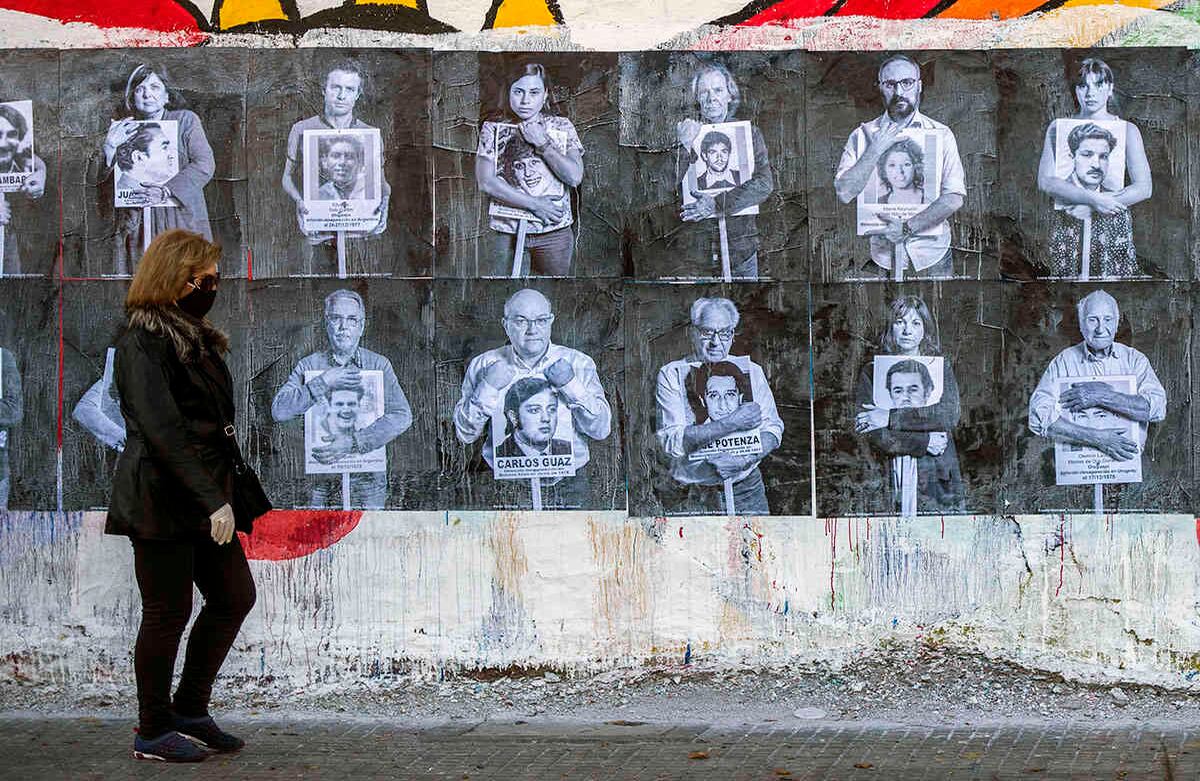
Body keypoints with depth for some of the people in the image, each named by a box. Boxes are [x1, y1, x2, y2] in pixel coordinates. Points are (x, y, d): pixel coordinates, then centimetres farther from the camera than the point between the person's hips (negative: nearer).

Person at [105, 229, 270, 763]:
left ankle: (190, 711, 22)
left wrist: (230, 490, 14)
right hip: (163, 500, -9)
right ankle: (154, 732, 12)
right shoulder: (142, 342, -14)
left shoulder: (194, 336, 15)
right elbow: (161, 429, -23)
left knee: (235, 596, 10)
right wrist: (211, 499, -27)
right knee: (168, 612, -1)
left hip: (205, 495, 9)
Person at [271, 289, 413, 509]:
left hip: (368, 482, 0)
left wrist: (352, 443, -21)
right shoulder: (309, 365, 4)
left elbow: (402, 416, -11)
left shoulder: (378, 365, 2)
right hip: (322, 481, 0)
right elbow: (279, 411, -10)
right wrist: (324, 383, -17)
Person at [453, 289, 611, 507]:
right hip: (505, 489, 0)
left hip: (567, 489, 1)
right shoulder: (483, 365, 7)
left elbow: (601, 430, 1)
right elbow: (464, 435, 4)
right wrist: (488, 389, -9)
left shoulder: (577, 363, 8)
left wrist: (572, 386, -11)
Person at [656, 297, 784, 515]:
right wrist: (731, 423, -20)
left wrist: (744, 458, -14)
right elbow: (672, 442, -14)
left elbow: (773, 430, 5)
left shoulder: (751, 371, 10)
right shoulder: (672, 375, -1)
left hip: (746, 491, 2)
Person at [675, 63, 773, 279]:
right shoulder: (685, 133, 4)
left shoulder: (749, 133, 4)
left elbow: (765, 184, -9)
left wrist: (717, 204, -20)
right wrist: (686, 147, -17)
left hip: (741, 244, 1)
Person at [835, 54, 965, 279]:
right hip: (881, 255, 0)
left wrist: (908, 228, -18)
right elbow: (844, 193, -9)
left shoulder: (941, 134, 1)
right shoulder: (863, 135, 3)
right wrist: (876, 149, -15)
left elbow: (954, 198, -8)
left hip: (931, 254, 0)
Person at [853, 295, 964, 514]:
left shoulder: (941, 367, 12)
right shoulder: (872, 371, 7)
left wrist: (891, 417, -9)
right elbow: (872, 435, -4)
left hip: (938, 483, 1)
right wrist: (923, 443, -8)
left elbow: (951, 415, -6)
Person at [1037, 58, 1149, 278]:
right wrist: (1092, 199, -17)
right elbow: (1045, 181, -3)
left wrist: (1087, 208, -13)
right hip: (1067, 228, 1)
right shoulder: (1058, 128, 8)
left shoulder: (1127, 130, 6)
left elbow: (1144, 188, -3)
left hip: (1113, 228, 0)